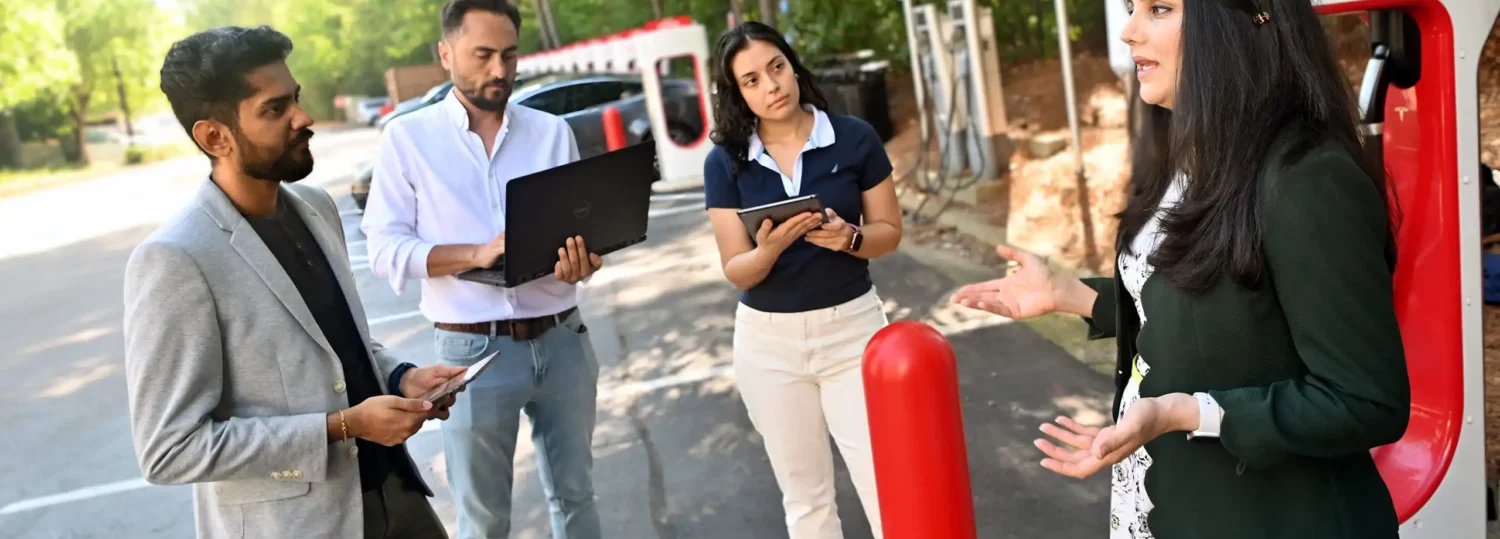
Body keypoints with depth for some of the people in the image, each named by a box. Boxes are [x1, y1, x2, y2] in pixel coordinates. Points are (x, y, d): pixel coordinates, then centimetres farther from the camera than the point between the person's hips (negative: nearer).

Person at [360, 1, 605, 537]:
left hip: (561, 338, 3)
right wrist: (477, 254, -22)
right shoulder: (407, 137, -1)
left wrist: (581, 261, -20)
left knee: (575, 495, 16)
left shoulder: (553, 132, 6)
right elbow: (385, 248, -6)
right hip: (474, 349, -2)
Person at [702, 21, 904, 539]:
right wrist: (771, 247, -28)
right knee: (804, 497, 14)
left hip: (853, 326, -1)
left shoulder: (855, 138, -7)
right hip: (769, 340, 1)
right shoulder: (724, 162, -6)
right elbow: (738, 272, -6)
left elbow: (889, 231, 1)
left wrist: (849, 237, -21)